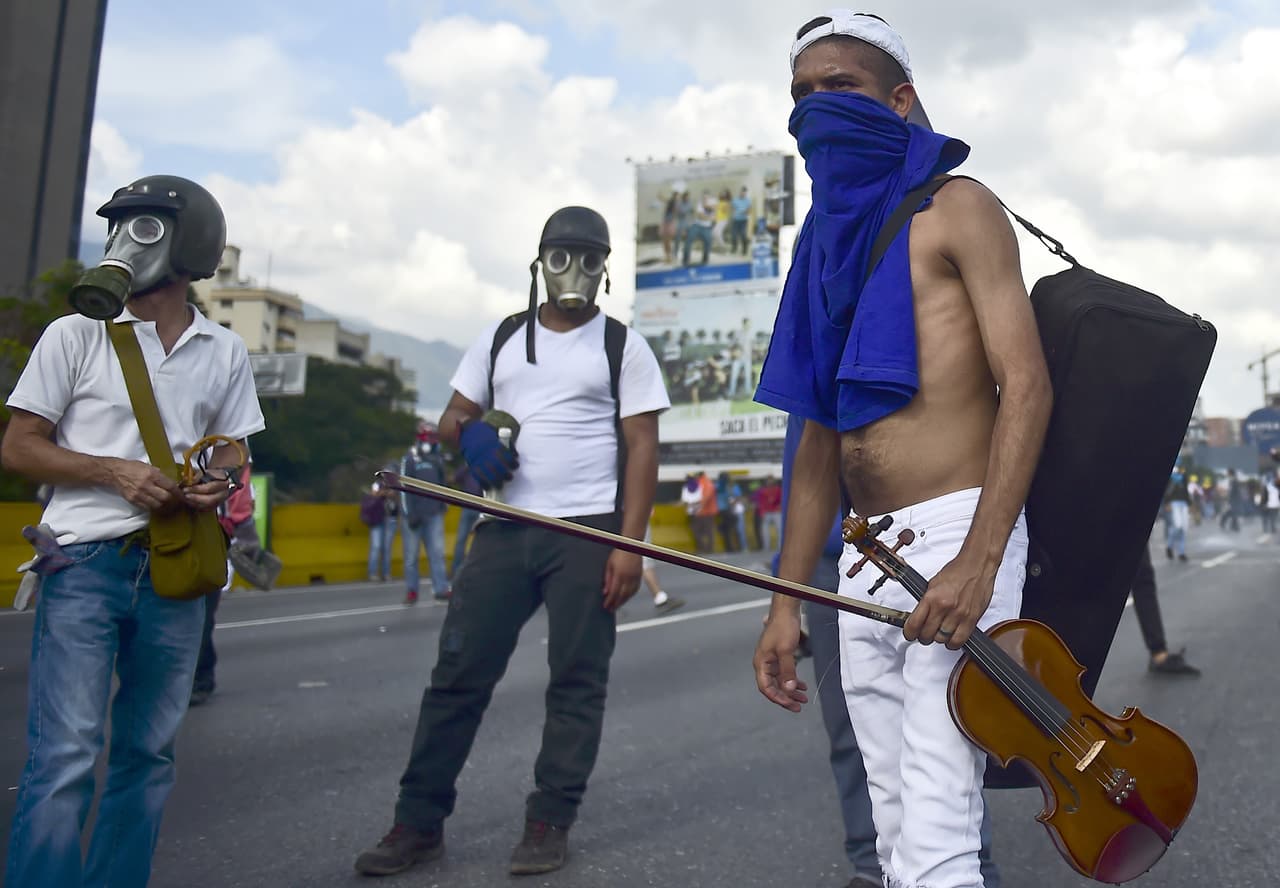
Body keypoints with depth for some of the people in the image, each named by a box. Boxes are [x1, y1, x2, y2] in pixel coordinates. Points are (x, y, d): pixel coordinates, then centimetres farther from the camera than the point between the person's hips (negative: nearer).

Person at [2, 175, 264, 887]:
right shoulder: (76, 335, 2)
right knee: (65, 757, -7)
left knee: (148, 754, 11)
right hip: (85, 564, -3)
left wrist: (219, 482, -6)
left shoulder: (226, 353, 9)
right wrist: (116, 471, -14)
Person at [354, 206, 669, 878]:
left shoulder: (623, 345, 4)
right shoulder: (499, 338, 15)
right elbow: (452, 417, 16)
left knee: (577, 680, 1)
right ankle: (419, 822, 12)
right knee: (457, 672, 2)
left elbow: (641, 449, -2)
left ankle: (549, 823, 14)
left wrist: (629, 543, -12)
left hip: (588, 533, -3)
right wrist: (470, 434, -10)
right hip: (504, 529, 3)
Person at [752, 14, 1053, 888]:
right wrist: (786, 603, 12)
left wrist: (978, 561, -21)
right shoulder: (830, 242, 19)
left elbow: (1027, 385, -9)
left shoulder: (955, 210, 2)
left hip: (956, 534, -6)